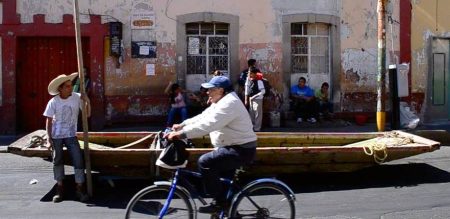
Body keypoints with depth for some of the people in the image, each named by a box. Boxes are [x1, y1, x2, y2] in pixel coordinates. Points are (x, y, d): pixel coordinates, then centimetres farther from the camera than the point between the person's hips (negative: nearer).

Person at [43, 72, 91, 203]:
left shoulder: (77, 98, -7)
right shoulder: (53, 102, -9)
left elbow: (87, 114, -3)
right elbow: (49, 121, -3)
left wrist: (87, 102, -20)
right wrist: (49, 139, -8)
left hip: (71, 135, 1)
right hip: (56, 136, 0)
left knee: (78, 160, -8)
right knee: (57, 161, 8)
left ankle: (80, 190, 3)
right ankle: (60, 189, 23)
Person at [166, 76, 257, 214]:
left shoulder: (228, 103, -22)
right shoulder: (221, 102, 14)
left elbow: (207, 125, -32)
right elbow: (202, 118, 13)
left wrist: (181, 134, -34)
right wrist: (181, 125, 2)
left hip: (241, 150, -11)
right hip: (234, 147, 11)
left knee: (205, 162, -22)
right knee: (224, 181, 21)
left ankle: (219, 202, -13)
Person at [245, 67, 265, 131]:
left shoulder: (258, 80, -19)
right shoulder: (248, 79, 0)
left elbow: (263, 91, -21)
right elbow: (247, 90, 7)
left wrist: (254, 97, -22)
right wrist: (246, 100, 6)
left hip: (258, 99, -7)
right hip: (250, 99, 7)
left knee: (257, 114, 0)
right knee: (251, 114, 15)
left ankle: (257, 129, 8)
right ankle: (252, 128, 27)